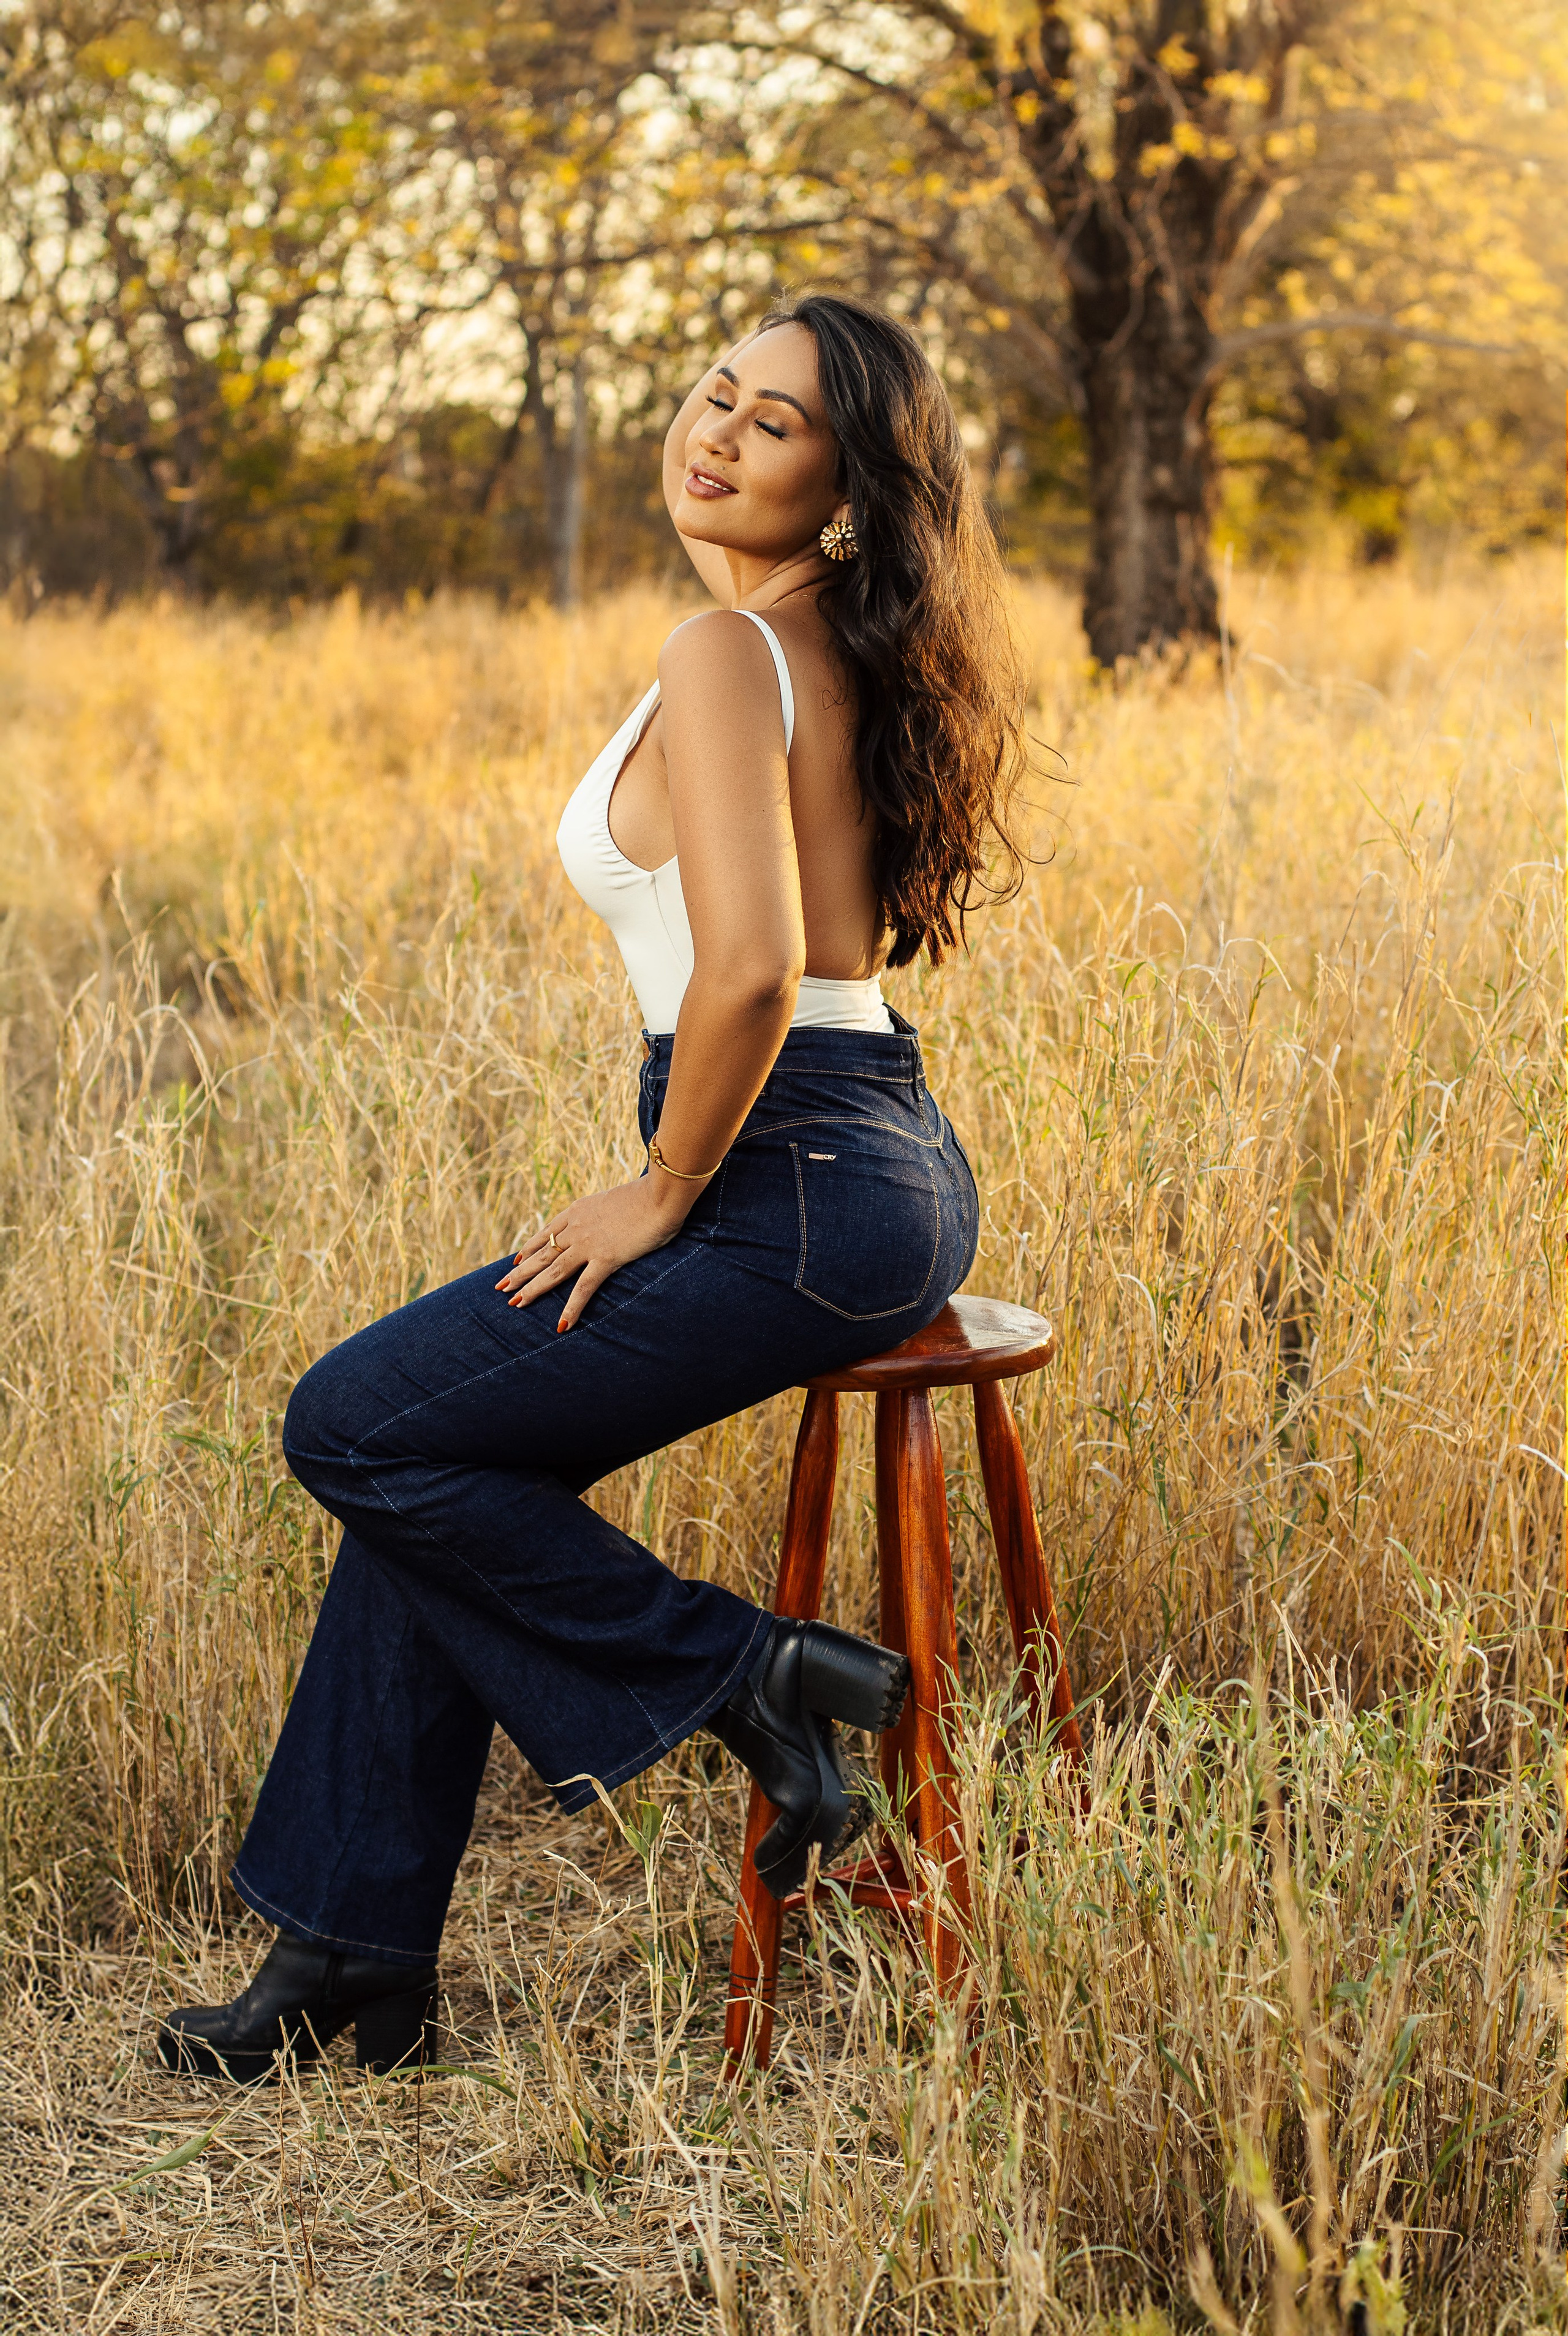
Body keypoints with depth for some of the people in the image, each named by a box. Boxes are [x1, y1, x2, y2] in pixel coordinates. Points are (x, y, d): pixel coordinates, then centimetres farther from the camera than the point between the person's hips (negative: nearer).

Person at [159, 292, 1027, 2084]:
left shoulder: (723, 656, -14)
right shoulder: (838, 654, 16)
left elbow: (749, 969, -26)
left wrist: (664, 1190, -11)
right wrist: (686, 1183, 19)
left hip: (803, 1189, -10)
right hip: (882, 1169, 10)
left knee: (356, 1429, -4)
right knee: (436, 1439, 12)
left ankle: (737, 1680, 3)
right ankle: (352, 1954, 17)